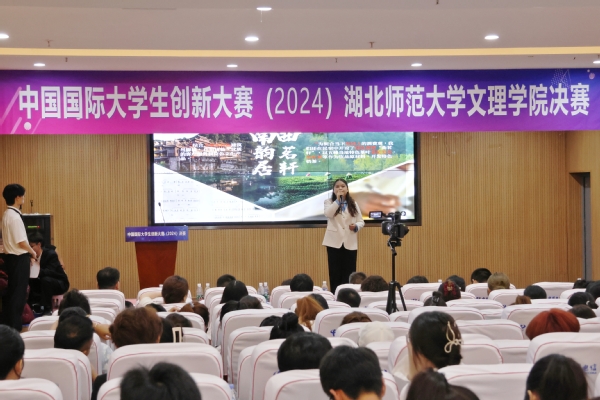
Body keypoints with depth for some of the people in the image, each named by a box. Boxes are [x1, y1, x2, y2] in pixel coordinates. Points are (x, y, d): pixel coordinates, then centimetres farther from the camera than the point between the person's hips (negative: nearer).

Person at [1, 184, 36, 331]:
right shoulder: (14, 216, -19)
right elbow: (21, 242, -20)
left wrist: (28, 252, 11)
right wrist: (32, 252, -4)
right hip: (18, 258, -9)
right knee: (18, 293, -2)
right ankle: (15, 326, 3)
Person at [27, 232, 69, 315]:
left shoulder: (51, 254, -22)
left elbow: (49, 272, -34)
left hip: (60, 284, -6)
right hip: (42, 283, 6)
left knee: (46, 279, -36)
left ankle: (48, 309, -27)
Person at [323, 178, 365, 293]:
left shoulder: (353, 204, 13)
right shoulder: (329, 202, 4)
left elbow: (361, 221, 10)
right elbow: (328, 214, -18)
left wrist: (356, 226, -12)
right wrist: (338, 200, -17)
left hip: (350, 243, 2)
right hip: (334, 242, -2)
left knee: (349, 274, 2)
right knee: (335, 272, 0)